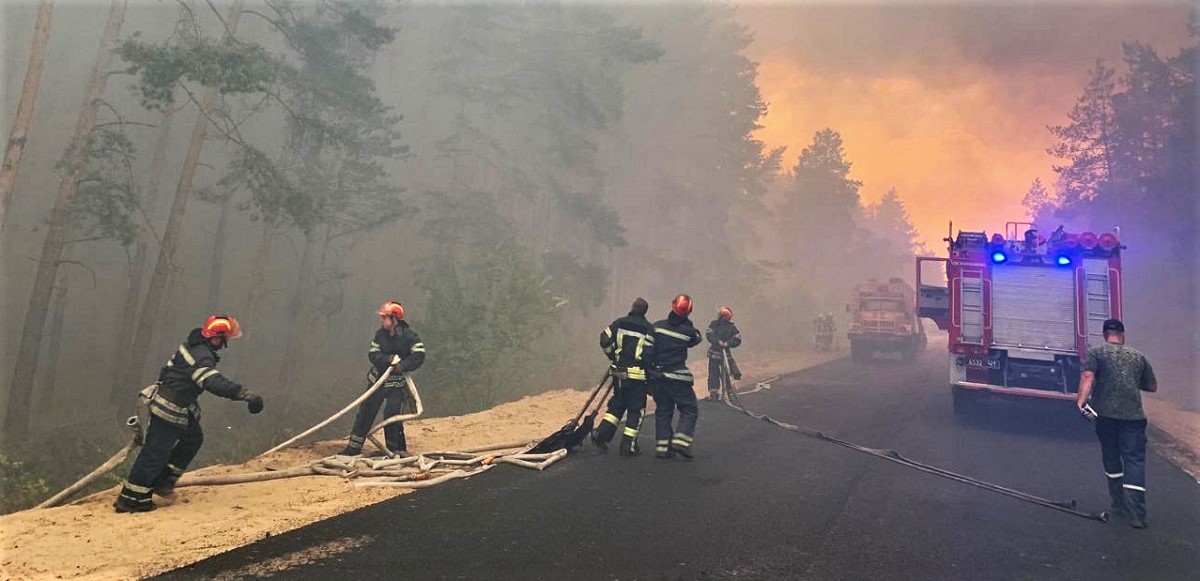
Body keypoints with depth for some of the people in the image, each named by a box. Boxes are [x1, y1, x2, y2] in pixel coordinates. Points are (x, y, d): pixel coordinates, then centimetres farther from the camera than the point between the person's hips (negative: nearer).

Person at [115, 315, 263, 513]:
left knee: (193, 438, 17)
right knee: (156, 452, -2)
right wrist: (247, 395, -44)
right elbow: (215, 383, -40)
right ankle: (131, 499, 8)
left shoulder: (194, 344, 3)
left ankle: (162, 482, 25)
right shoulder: (202, 357, -27)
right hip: (169, 409, -10)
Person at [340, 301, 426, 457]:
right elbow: (372, 354, -5)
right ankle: (354, 447, 14)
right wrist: (389, 359, -22)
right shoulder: (380, 334, -1)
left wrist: (403, 366, -27)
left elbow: (419, 356, -18)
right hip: (377, 378, 4)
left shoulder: (410, 336, -13)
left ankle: (396, 449, 11)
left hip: (397, 382, -4)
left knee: (392, 415, -5)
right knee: (366, 411, 6)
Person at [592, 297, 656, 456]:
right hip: (637, 374, -4)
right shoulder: (648, 328, -5)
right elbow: (648, 353, -13)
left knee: (617, 403, 19)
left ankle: (602, 434, 12)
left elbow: (604, 340, -1)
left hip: (619, 372, 4)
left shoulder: (619, 323, 4)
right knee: (636, 409, 5)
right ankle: (628, 445, 4)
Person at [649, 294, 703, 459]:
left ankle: (662, 447, 11)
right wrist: (688, 323, 15)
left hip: (656, 376, 4)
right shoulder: (688, 331, -10)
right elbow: (697, 339, 12)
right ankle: (681, 441, -7)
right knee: (690, 410, 8)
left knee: (663, 411, 14)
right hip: (677, 377, -4)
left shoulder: (657, 326, -1)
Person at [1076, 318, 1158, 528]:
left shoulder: (1096, 352, 4)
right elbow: (1152, 386, 20)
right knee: (1135, 460, 0)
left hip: (1105, 414, -1)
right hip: (1133, 415, 1)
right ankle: (1136, 513, -9)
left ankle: (1119, 504, 25)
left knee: (1111, 458, 16)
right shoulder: (1138, 356, 13)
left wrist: (1081, 401, -22)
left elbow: (1088, 377, -13)